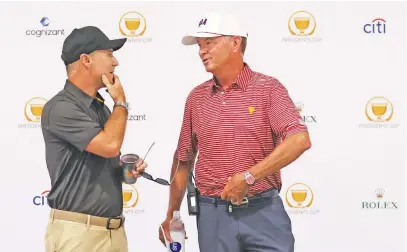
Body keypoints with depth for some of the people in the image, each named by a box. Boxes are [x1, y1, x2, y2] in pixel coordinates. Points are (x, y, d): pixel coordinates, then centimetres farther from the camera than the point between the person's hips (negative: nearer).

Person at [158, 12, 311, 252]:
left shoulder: (268, 88, -5)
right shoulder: (196, 97, 9)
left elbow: (300, 140, -18)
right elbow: (183, 158, 15)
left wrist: (248, 176, -22)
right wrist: (171, 213, 14)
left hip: (263, 211, -3)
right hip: (212, 214, 4)